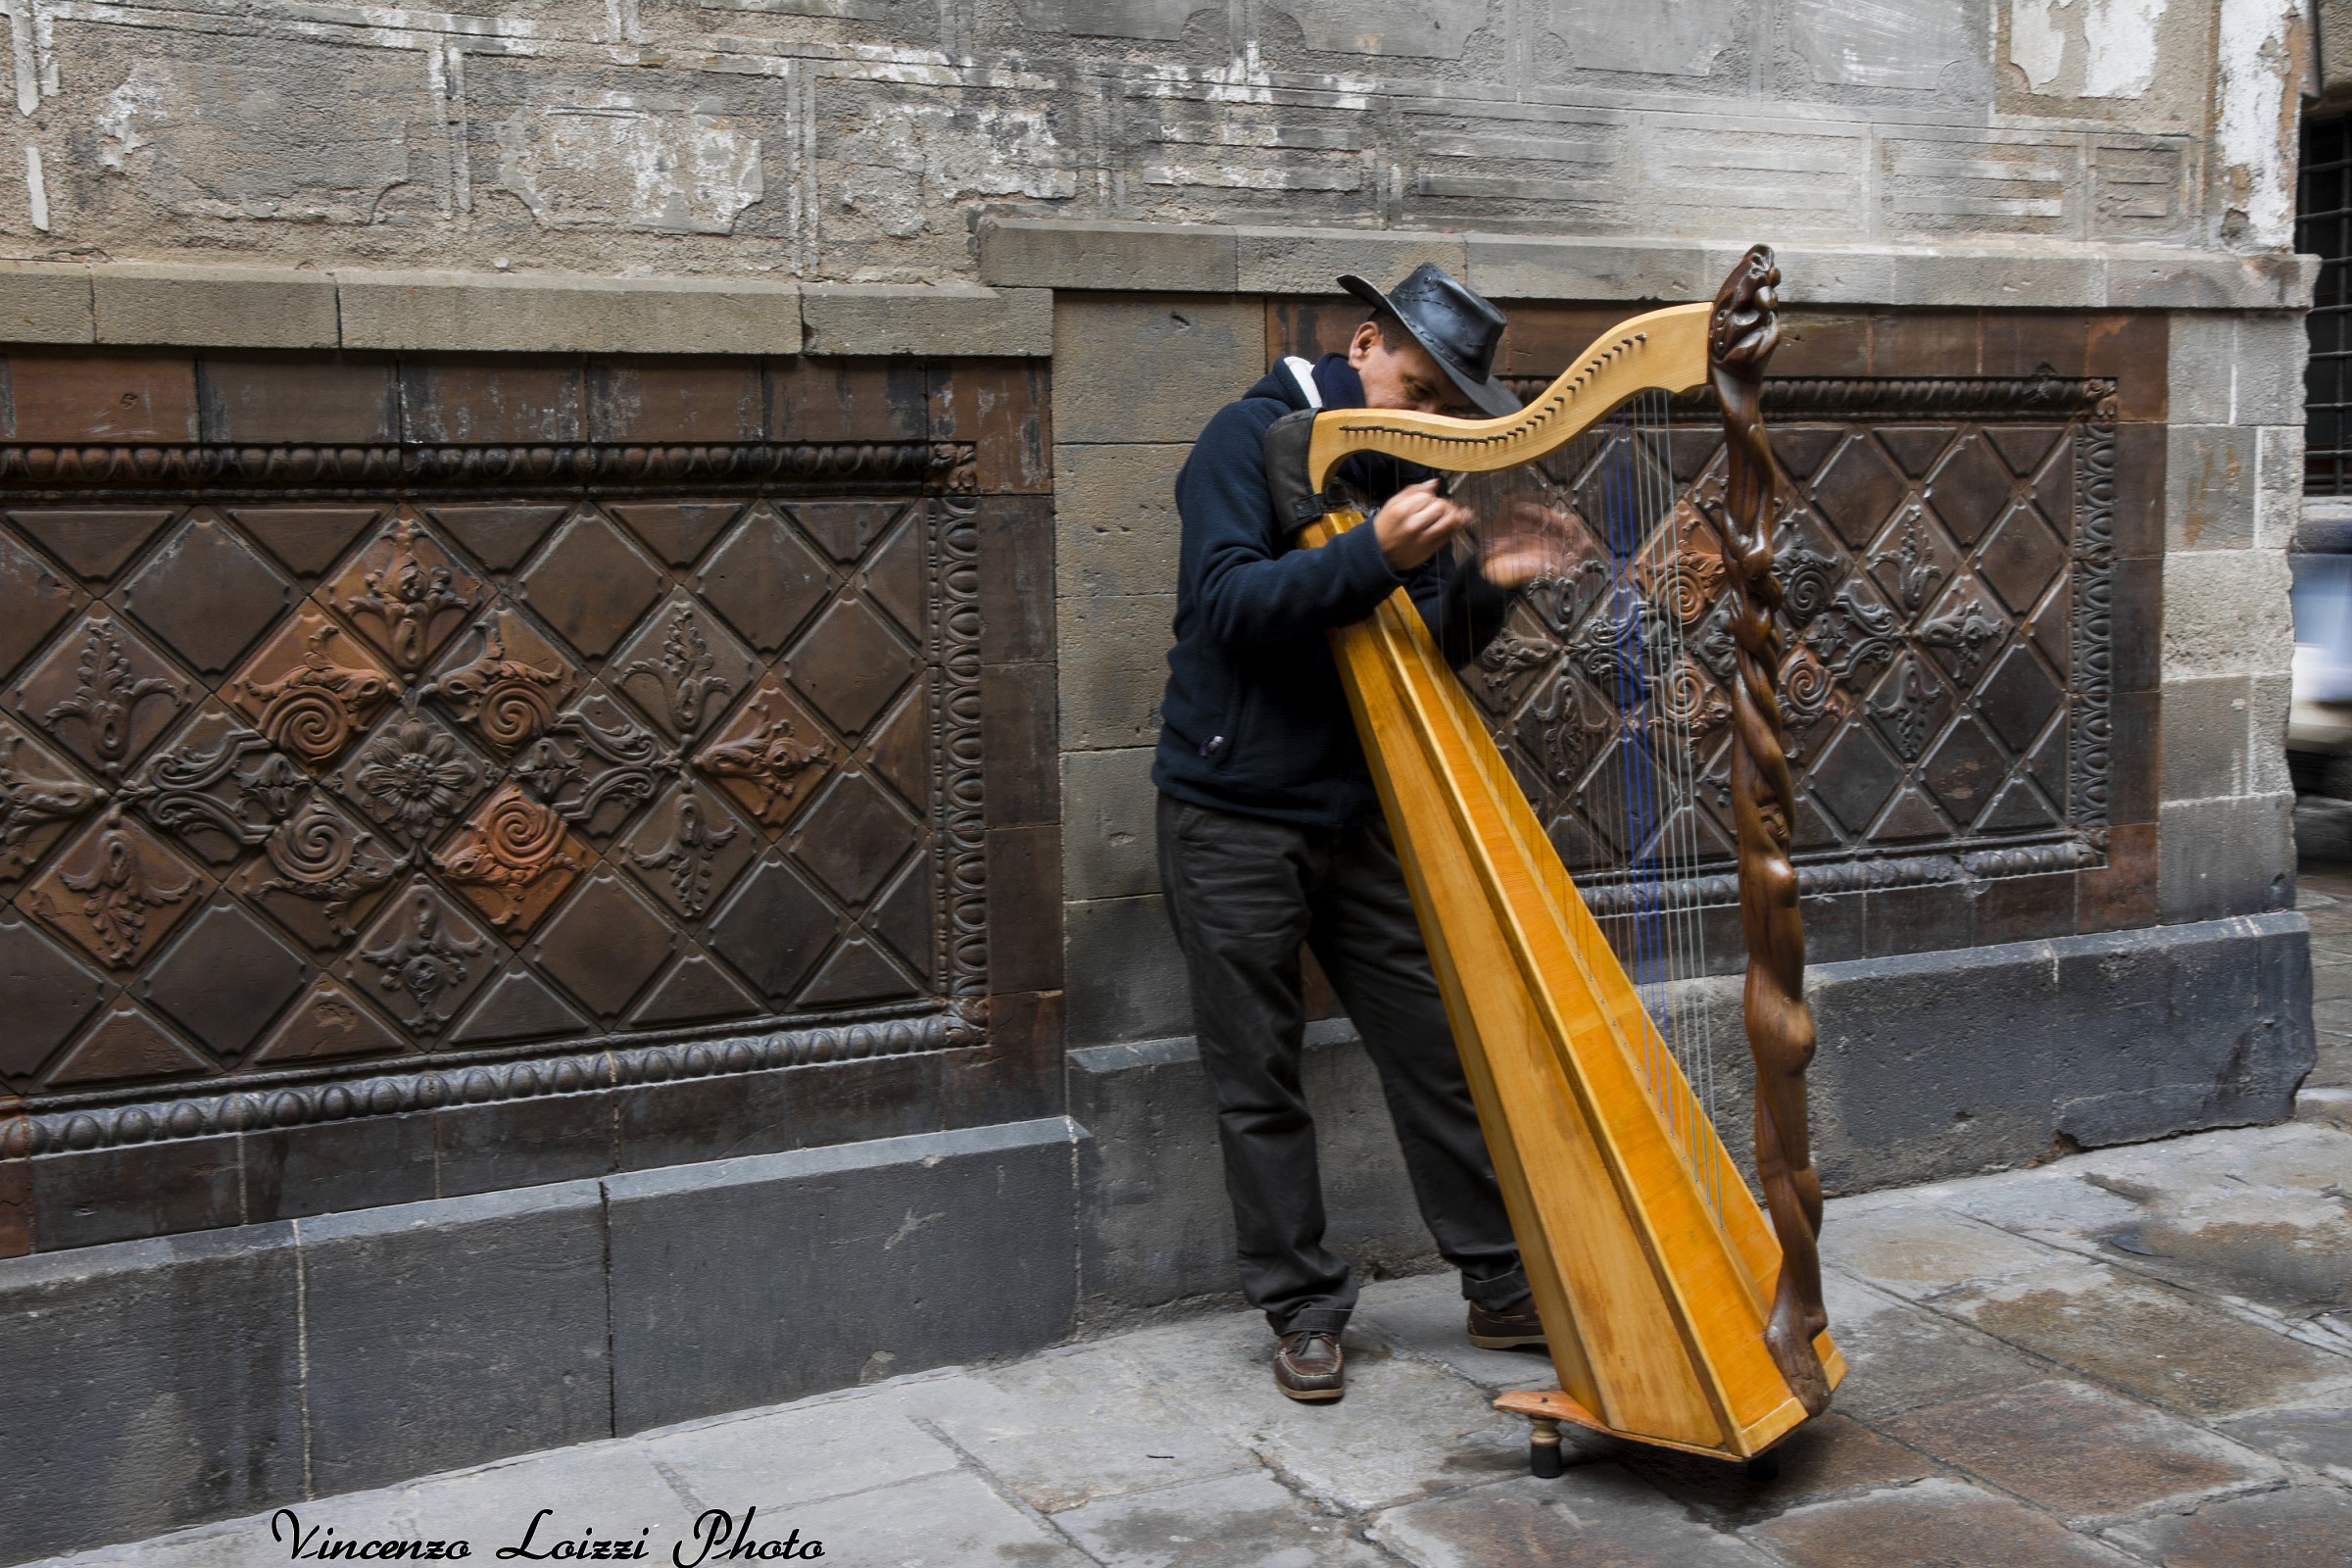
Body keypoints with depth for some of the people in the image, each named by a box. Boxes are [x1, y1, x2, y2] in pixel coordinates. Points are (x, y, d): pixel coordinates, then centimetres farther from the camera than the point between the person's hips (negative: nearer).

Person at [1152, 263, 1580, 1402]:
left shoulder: (1403, 473, 11)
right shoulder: (1250, 438, -6)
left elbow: (1427, 654, 11)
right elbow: (1230, 601, -19)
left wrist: (1486, 587, -9)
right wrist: (1372, 555, -29)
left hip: (1359, 814, 5)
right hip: (1234, 816, -5)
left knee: (1439, 1048, 5)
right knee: (1260, 1084, 2)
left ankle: (1506, 1288, 16)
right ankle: (1302, 1312, 14)